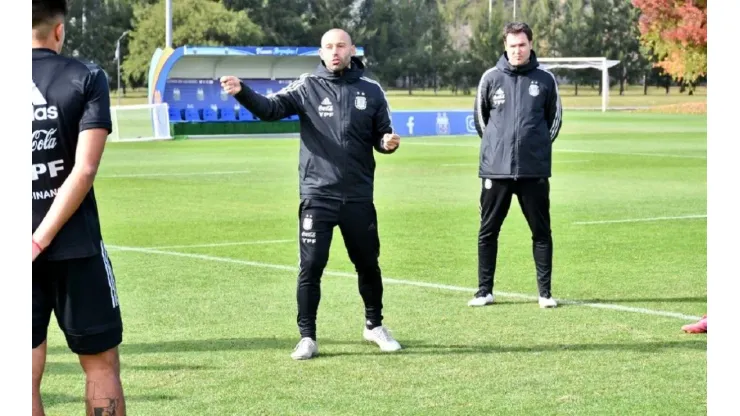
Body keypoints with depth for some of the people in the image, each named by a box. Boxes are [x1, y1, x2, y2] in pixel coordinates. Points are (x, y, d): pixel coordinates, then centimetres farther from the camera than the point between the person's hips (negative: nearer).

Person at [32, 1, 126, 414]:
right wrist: (40, 240, -11)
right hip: (75, 247, -1)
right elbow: (84, 171, -12)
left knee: (29, 375, 6)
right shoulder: (86, 78, -3)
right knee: (101, 363, 11)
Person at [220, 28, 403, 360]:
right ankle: (307, 337, 8)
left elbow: (381, 136, 11)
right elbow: (270, 109, -13)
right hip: (317, 196, -2)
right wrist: (241, 92, -31)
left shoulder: (370, 90, 3)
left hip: (358, 196, 2)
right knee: (311, 267, -3)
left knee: (368, 264, 14)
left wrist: (388, 143, -13)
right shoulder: (307, 87, -2)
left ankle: (374, 326, 34)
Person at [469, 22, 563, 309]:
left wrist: (539, 145, 7)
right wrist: (496, 145, 9)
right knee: (488, 231, 5)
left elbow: (554, 118, 12)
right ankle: (484, 291, 15)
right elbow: (479, 117, 12)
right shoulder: (491, 78, 1)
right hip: (495, 169, 0)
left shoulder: (545, 79, 2)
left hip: (534, 170, 0)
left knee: (541, 232, 4)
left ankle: (545, 292, 12)